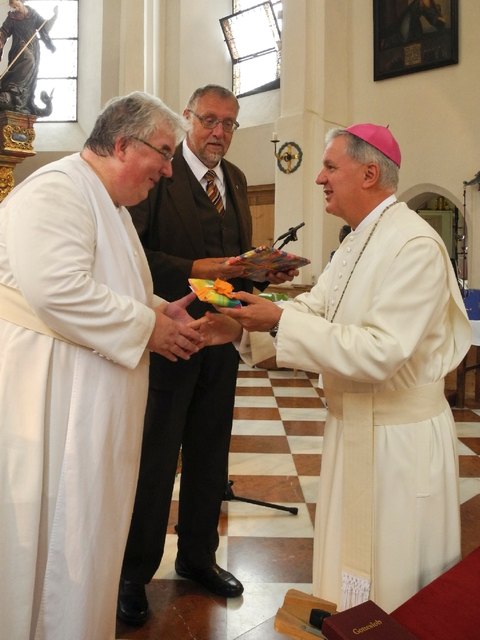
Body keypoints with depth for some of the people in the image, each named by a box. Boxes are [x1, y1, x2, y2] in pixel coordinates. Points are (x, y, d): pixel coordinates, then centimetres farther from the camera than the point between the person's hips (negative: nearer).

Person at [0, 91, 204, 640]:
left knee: (88, 528, 18)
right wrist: (147, 325, -18)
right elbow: (58, 288, -28)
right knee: (53, 537, 3)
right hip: (49, 394, -10)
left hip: (92, 399, 10)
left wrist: (159, 309, 5)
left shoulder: (108, 204, 18)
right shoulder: (57, 189, -15)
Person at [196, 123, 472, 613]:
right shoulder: (359, 241, 9)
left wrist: (281, 322, -28)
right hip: (353, 423, 9)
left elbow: (379, 353, -30)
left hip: (397, 438, -9)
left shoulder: (415, 246, -23)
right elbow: (314, 308, 6)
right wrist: (244, 326, -8)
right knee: (350, 567, 25)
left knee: (389, 586, 12)